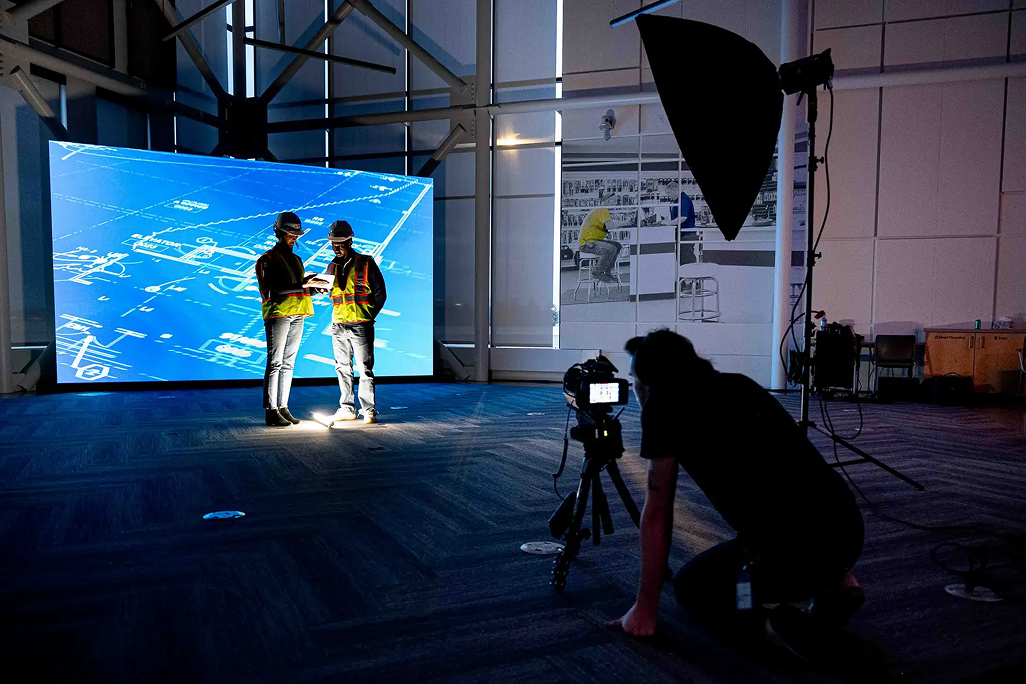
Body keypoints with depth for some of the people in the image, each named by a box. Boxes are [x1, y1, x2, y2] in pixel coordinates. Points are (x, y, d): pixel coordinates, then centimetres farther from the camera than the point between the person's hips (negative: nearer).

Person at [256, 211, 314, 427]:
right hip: (277, 314, -7)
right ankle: (271, 411, -7)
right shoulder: (268, 259, -1)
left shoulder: (296, 259, 22)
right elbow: (269, 290, -12)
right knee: (275, 363, -8)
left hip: (297, 316, 7)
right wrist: (300, 286, -21)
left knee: (288, 364, 8)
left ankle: (283, 408, 12)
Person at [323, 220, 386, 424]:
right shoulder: (332, 267, 13)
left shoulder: (366, 263, -1)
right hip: (338, 326, 5)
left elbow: (380, 293, 1)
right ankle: (347, 408, 17)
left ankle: (368, 410, 1)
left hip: (360, 326, -5)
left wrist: (368, 316, -3)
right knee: (342, 368, 9)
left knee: (365, 369, -4)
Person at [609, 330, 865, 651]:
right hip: (849, 532, 7)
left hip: (792, 548, -7)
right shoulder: (738, 385, 21)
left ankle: (766, 609, -3)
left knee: (689, 587, 23)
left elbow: (657, 512, 4)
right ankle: (835, 582, 17)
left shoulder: (662, 403, 1)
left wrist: (645, 609, 13)